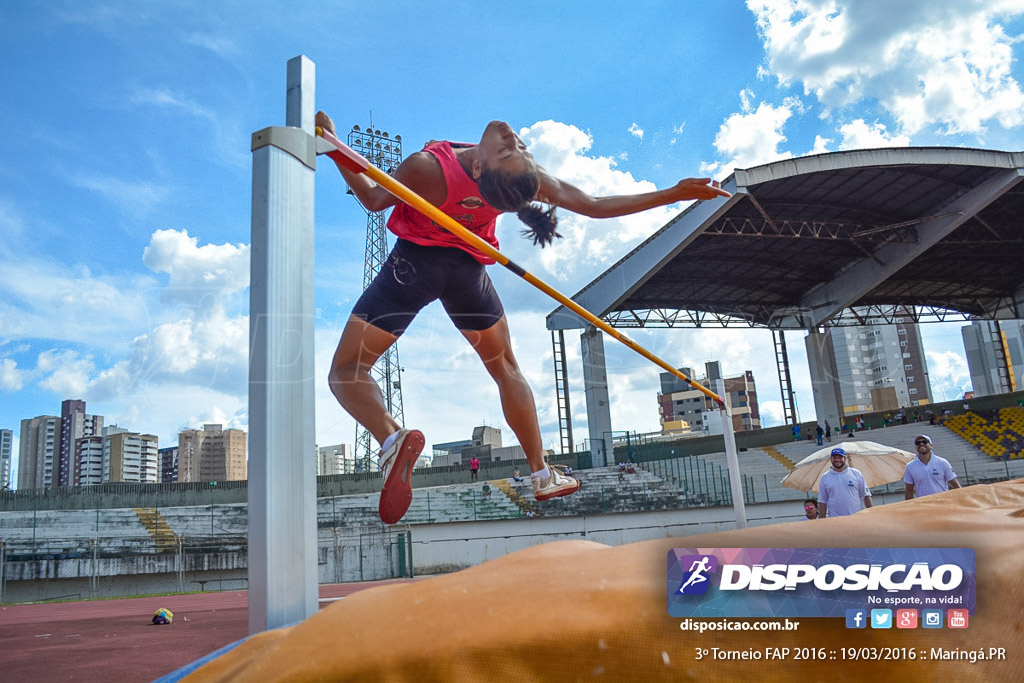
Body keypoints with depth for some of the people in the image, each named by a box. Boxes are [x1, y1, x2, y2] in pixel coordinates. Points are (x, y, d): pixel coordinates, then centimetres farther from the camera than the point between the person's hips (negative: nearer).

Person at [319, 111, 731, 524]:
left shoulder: (426, 167, -31)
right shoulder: (526, 180, -22)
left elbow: (374, 199, -14)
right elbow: (595, 206, -14)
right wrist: (673, 194, -8)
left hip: (414, 259, -3)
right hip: (468, 266, 3)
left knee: (346, 370, 0)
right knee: (504, 366, 21)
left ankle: (391, 439, -33)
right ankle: (542, 474, 24)